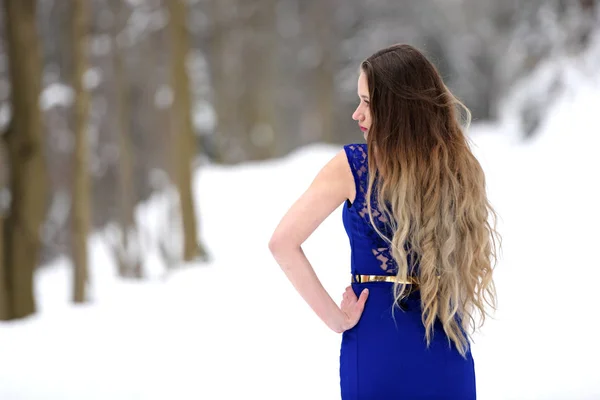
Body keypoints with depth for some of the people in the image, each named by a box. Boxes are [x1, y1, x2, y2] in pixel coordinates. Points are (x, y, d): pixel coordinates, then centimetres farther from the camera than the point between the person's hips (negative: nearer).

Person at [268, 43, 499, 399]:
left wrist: (335, 317, -10)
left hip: (380, 346, -3)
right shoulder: (461, 169, -2)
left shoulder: (354, 165, -10)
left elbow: (283, 242, -13)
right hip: (447, 357, 3)